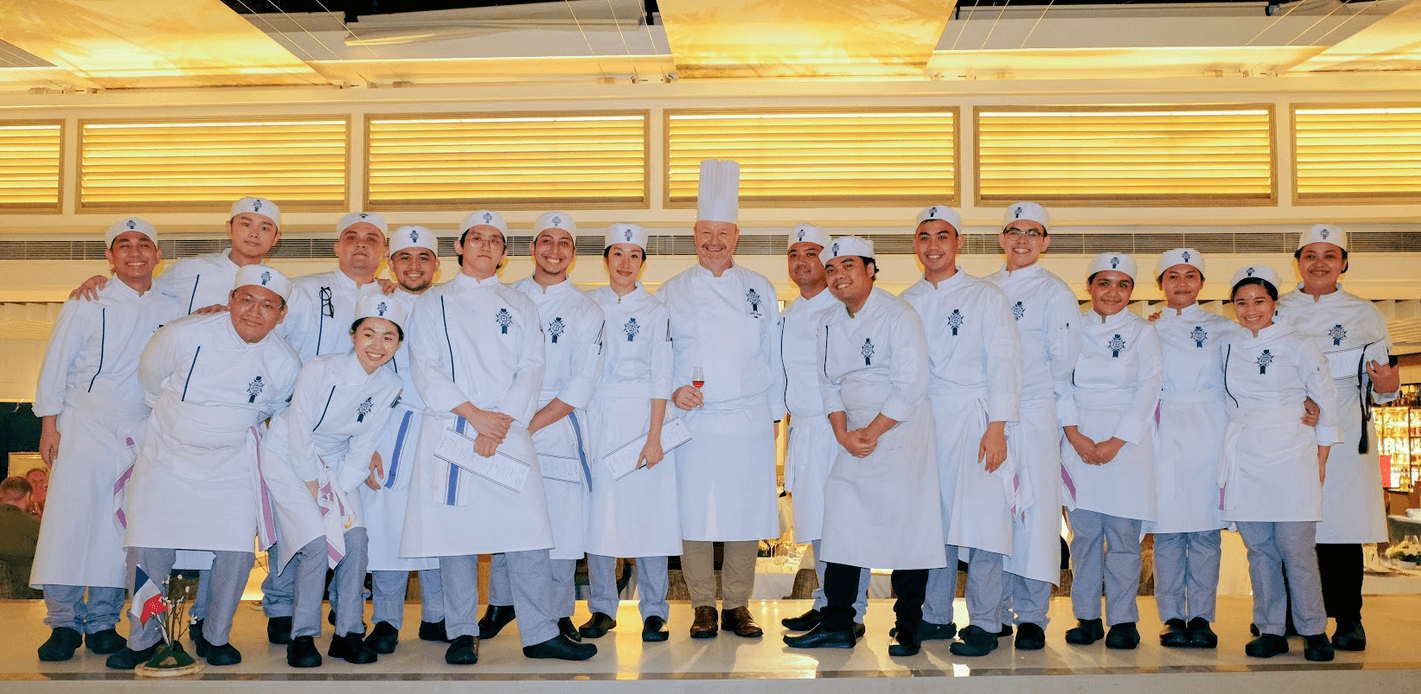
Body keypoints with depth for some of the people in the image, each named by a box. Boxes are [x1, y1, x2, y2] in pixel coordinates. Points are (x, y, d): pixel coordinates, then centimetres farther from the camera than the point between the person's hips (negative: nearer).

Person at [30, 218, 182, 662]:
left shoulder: (171, 310, 8)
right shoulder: (88, 302, 3)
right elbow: (56, 363, 3)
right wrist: (48, 424, -1)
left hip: (142, 436, 2)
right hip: (84, 427, -1)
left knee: (120, 529, 0)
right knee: (70, 520, -7)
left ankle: (103, 621, 10)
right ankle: (64, 622, 3)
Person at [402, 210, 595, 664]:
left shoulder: (519, 306, 15)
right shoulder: (433, 303, 11)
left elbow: (531, 369, 5)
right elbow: (425, 370, 0)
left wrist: (501, 422, -9)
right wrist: (476, 416, -11)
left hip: (509, 431, 1)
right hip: (450, 431, -1)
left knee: (526, 530, -4)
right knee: (455, 531, 0)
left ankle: (541, 634, 2)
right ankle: (462, 633, 12)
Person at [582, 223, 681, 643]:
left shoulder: (656, 311, 3)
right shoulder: (588, 304, 10)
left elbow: (661, 379, -2)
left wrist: (654, 436, -10)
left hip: (643, 417, -2)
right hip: (597, 419, 2)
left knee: (648, 511, -4)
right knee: (598, 510, 2)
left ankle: (653, 612, 6)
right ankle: (602, 607, 15)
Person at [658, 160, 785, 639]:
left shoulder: (759, 289, 9)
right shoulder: (673, 292, 6)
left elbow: (773, 357, 11)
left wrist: (774, 414, 9)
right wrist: (673, 391, -10)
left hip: (750, 420, 1)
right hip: (693, 420, -1)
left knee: (746, 513, 3)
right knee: (693, 513, 0)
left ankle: (737, 605, 17)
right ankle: (703, 607, 15)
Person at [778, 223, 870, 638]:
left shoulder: (845, 312, -8)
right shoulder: (787, 317, 15)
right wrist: (784, 425, 17)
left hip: (838, 429, -7)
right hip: (802, 430, 7)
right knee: (815, 525, 12)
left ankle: (852, 614, 5)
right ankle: (825, 605, 23)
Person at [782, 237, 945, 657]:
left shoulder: (898, 316, -10)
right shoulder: (830, 325, 10)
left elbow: (911, 385, -15)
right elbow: (828, 383, 13)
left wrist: (872, 432, -13)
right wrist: (843, 433, -3)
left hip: (902, 435, -6)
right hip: (853, 438, 6)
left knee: (905, 526, -3)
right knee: (841, 523, 3)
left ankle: (908, 630, 8)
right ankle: (837, 626, 10)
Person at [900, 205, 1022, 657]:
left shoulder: (985, 297, 1)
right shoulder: (906, 303, 13)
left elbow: (1003, 363, -3)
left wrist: (997, 428, -11)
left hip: (974, 422, -4)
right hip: (924, 423, 4)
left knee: (981, 519, -7)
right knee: (932, 519, 6)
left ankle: (984, 625, 3)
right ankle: (936, 617, 18)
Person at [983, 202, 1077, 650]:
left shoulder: (1054, 292, 1)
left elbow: (1066, 361, 1)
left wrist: (1055, 409, 1)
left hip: (1033, 416, -4)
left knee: (1034, 512, -4)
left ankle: (1031, 617, 5)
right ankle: (996, 613, 15)